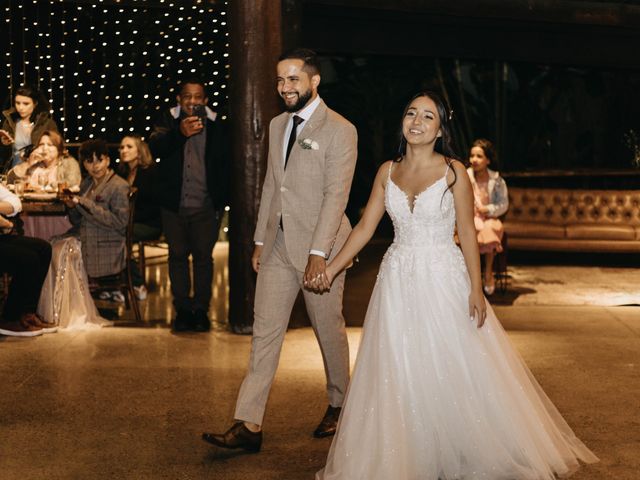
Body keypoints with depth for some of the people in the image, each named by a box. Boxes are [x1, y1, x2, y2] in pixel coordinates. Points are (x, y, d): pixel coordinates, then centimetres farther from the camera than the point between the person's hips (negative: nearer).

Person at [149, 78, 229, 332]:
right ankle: (182, 310, 17)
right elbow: (155, 147, -17)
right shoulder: (168, 121, 1)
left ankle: (201, 309, 11)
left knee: (203, 256, 2)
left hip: (205, 206, -1)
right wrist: (180, 133, -35)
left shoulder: (216, 126, -1)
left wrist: (221, 201, -4)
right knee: (178, 256, 8)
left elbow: (225, 165, 2)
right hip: (174, 205, 2)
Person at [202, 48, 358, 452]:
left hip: (319, 247, -6)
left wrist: (318, 252, -22)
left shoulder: (339, 130, -9)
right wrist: (260, 239, 15)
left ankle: (338, 406, 30)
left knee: (329, 329, 8)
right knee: (265, 332, 2)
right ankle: (249, 425, 2)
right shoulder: (277, 125, 13)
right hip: (278, 245, 6)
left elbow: (336, 194, -16)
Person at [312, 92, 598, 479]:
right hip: (398, 282, 3)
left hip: (444, 278, -3)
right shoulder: (388, 171, 5)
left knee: (460, 370, 1)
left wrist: (476, 289, -11)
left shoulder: (453, 171, -4)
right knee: (397, 377, 6)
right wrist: (331, 269, -1)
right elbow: (365, 227, 7)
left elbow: (468, 233, -5)